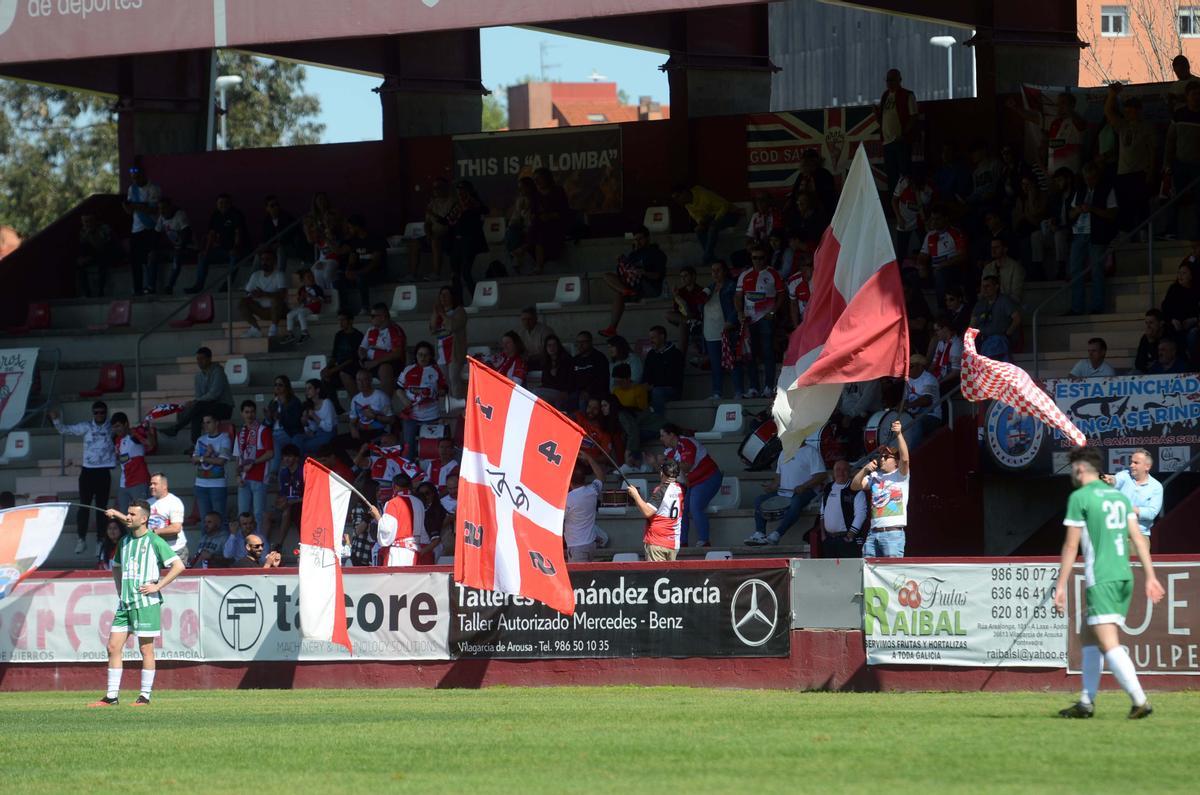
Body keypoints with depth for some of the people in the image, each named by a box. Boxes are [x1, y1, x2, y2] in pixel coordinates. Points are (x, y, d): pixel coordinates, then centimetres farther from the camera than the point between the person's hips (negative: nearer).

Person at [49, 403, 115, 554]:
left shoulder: (112, 429, 2)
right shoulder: (86, 427, 5)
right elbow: (65, 430, 6)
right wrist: (56, 419, -10)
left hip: (103, 472, -1)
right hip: (87, 471, 1)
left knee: (101, 507, 2)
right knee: (84, 505, 0)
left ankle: (100, 541, 8)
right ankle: (81, 538, 9)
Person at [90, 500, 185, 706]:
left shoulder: (154, 541, -7)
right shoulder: (125, 541, 13)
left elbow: (179, 566, -10)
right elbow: (116, 567, 31)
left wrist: (157, 586, -12)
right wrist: (119, 589, 16)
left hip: (146, 602, -7)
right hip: (125, 603, 7)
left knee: (146, 649, -1)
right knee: (113, 647, 2)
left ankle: (145, 696, 5)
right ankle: (111, 696, 6)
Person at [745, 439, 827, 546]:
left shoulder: (811, 451, -2)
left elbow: (821, 476, -11)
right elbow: (779, 475, 25)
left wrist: (804, 487, -24)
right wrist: (773, 485, 3)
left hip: (806, 492, -7)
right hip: (783, 492, 7)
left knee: (796, 503, -39)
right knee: (759, 500, -5)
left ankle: (776, 534, -44)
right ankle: (759, 534, -16)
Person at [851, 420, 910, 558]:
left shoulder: (900, 475, 5)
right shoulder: (874, 476, 20)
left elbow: (904, 458, -13)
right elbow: (854, 486, 12)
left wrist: (899, 434, -22)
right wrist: (865, 470, -3)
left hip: (893, 532, -6)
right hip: (873, 532, 6)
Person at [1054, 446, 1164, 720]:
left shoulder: (1080, 497, -5)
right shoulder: (1119, 496, 15)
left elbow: (1071, 546, -6)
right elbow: (1138, 539, 11)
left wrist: (1061, 586, -3)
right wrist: (1150, 577, 11)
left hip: (1100, 579, -8)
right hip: (1125, 576, 8)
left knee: (1109, 644, -12)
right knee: (1088, 638, 18)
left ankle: (1139, 701, -23)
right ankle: (1086, 703, 18)